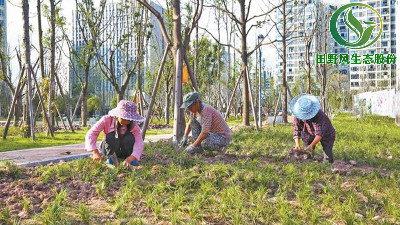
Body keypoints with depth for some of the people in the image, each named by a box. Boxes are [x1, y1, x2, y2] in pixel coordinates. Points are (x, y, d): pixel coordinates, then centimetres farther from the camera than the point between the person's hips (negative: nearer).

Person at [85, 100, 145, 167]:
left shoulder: (133, 124, -21)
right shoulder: (107, 119, -23)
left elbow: (139, 143, -31)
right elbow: (91, 133, -29)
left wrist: (130, 159, -47)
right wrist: (95, 152, -42)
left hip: (124, 152, 1)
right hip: (110, 150, -1)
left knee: (130, 137, -31)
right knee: (111, 137, -33)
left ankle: (131, 158, -7)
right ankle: (111, 157, -7)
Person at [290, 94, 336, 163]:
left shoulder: (319, 115, -37)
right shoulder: (298, 116, -24)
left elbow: (320, 134, -40)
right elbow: (296, 131, -22)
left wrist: (311, 145, -51)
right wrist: (297, 145, -37)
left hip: (326, 134, -5)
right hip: (312, 133, 5)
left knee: (328, 160, -12)